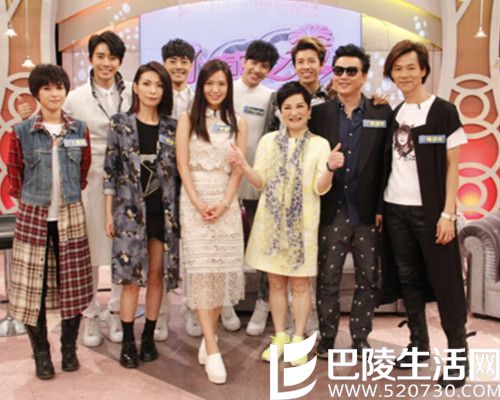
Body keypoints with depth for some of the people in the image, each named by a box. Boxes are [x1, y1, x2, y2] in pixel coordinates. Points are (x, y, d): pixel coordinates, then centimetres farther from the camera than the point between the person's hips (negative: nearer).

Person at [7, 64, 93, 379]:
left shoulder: (79, 130, 4)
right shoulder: (22, 132, -1)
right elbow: (14, 173, 7)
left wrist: (71, 195, 10)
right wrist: (28, 201, 7)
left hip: (71, 217, 2)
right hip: (33, 217, -1)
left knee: (73, 284, 6)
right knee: (34, 286, 2)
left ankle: (69, 349, 23)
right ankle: (41, 354, 19)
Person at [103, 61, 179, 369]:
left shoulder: (172, 127, 5)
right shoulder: (120, 124, 1)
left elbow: (178, 170, 7)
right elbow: (110, 171, 1)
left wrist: (179, 211, 4)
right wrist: (109, 213, -2)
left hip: (163, 211, 2)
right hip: (131, 210, -2)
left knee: (156, 275, 8)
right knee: (131, 277, 0)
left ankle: (149, 337, 22)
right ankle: (128, 342, 13)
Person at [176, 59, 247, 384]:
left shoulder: (237, 124, 9)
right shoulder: (188, 119, 5)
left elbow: (238, 170, 4)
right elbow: (182, 165, -2)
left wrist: (223, 204, -9)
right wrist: (198, 204, -12)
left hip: (226, 202, 2)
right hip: (194, 201, -2)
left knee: (224, 268, 1)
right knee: (202, 269, -8)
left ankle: (209, 336, 18)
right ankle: (213, 351, -8)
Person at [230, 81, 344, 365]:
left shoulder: (320, 144, 0)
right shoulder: (268, 141, 6)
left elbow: (320, 188, -6)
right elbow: (261, 182, 5)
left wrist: (330, 168, -26)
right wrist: (243, 165, -13)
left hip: (302, 223, -2)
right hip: (271, 220, 2)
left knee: (300, 283, 6)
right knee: (276, 281, 10)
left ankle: (298, 339, 20)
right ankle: (280, 337, 24)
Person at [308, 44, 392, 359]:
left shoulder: (383, 114, 1)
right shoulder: (320, 113, 2)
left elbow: (388, 164, -2)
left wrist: (382, 208, -7)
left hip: (369, 213, 1)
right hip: (332, 212, 0)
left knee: (369, 280, 11)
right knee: (327, 280, 9)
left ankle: (361, 338, 29)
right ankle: (327, 337, 25)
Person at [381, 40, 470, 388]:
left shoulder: (444, 111, -4)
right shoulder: (393, 114, 10)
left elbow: (452, 168, -6)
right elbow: (389, 164, 12)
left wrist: (448, 213, -13)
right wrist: (380, 206, 5)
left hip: (430, 210, -5)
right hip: (396, 209, 5)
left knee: (445, 281, 0)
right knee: (408, 279, 12)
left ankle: (459, 353, 12)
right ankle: (419, 344, 25)